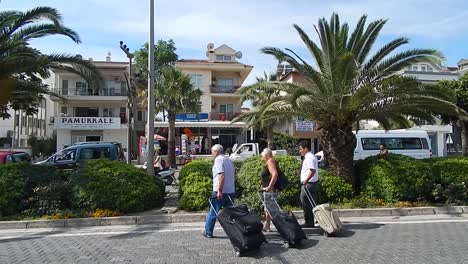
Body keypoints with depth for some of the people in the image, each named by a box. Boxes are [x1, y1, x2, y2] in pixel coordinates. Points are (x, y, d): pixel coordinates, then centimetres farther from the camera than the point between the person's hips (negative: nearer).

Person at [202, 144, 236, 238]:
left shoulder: (218, 160, -8)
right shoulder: (229, 160, 17)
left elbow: (221, 175, -21)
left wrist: (219, 190, -23)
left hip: (220, 191, -7)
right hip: (231, 191, 7)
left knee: (213, 212, 5)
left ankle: (208, 232, 13)